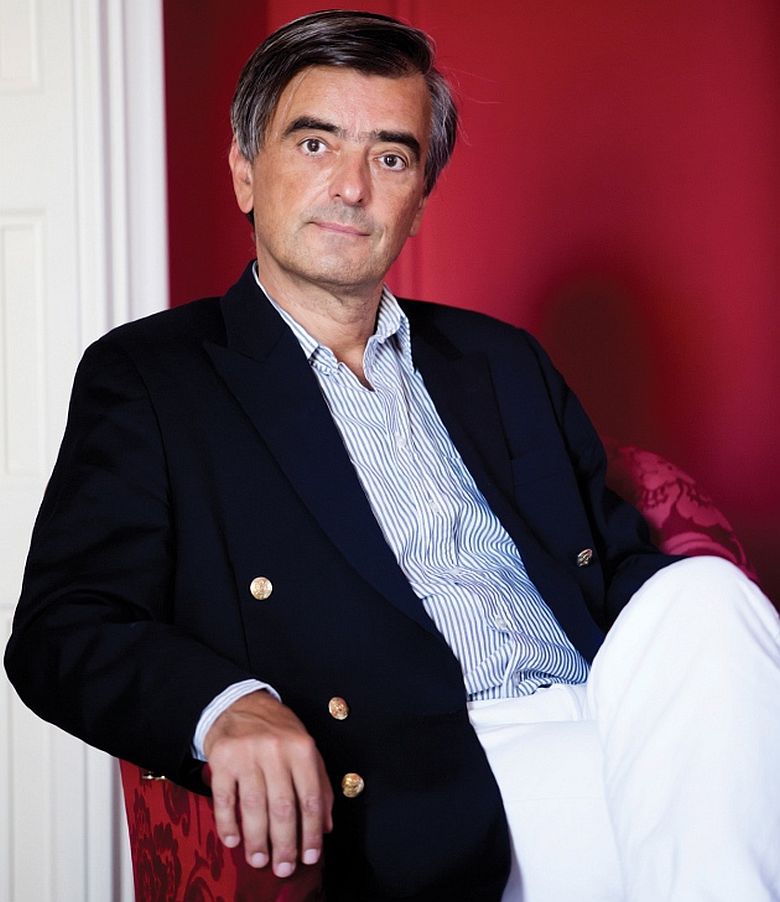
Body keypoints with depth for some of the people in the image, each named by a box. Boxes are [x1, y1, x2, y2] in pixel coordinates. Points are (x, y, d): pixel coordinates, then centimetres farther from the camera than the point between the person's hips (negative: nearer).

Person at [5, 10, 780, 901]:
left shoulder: (501, 363, 25)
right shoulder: (146, 378, 10)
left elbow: (623, 562, 23)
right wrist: (227, 704, -23)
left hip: (606, 724, 6)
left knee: (694, 595, -28)